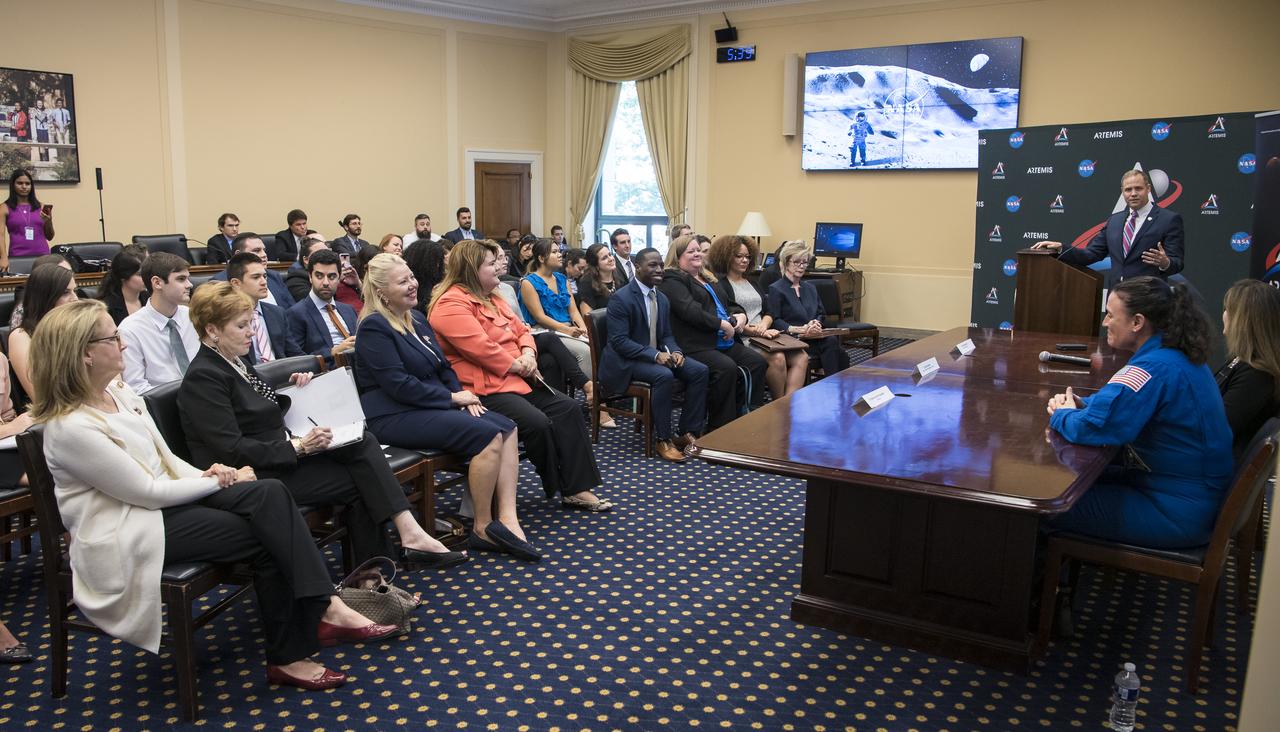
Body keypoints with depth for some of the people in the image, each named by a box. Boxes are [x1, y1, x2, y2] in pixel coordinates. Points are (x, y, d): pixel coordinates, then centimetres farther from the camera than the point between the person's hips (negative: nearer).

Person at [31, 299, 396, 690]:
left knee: (270, 493, -18)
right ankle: (287, 656, -6)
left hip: (164, 497, 8)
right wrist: (218, 481, -10)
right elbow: (147, 492, -20)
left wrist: (204, 474, -6)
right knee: (266, 537, -18)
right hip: (130, 532, -8)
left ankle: (323, 607, -21)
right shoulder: (72, 428, -22)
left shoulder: (118, 392, 5)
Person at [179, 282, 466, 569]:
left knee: (362, 442, -13)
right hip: (258, 477, -8)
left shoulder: (236, 361, 14)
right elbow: (232, 450, -22)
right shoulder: (202, 378, -14)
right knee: (359, 482, -16)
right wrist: (298, 446, -24)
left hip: (280, 453, 8)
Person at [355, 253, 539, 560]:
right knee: (488, 434, -24)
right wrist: (452, 397, -13)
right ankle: (482, 528, -11)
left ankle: (508, 520, -19)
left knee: (507, 427, -11)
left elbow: (443, 367, 19)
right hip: (395, 416, -9)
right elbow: (398, 385, -19)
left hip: (430, 406, 9)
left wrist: (461, 393, -1)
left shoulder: (416, 318, 15)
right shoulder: (374, 327, -11)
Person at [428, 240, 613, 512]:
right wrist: (517, 365, -13)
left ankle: (578, 488, -5)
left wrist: (528, 354, -2)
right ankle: (561, 487, -1)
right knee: (538, 423, -26)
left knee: (568, 408, -5)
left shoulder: (489, 298, 19)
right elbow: (480, 349, -24)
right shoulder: (451, 305, -14)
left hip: (515, 378, 10)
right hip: (484, 389, -10)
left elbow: (520, 330, 20)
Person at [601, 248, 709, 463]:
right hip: (627, 360, -8)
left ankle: (688, 433, -5)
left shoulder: (662, 299, 10)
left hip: (658, 354, 8)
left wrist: (675, 351, -9)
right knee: (664, 376, -34)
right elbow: (619, 341, -20)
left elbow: (666, 334, 15)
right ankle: (662, 440, -22)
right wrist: (655, 355, -28)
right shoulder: (621, 298, -14)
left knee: (700, 371, -11)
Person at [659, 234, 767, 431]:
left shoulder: (707, 278, 26)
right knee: (727, 367, -32)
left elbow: (723, 305, 31)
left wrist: (740, 315, 8)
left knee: (758, 362, -11)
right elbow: (690, 311, -17)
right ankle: (718, 427, -20)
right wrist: (723, 324, -15)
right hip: (695, 346, -9)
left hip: (723, 341, 9)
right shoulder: (672, 281, -3)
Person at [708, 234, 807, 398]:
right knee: (777, 358, -32)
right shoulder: (720, 285, 2)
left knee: (801, 357, -17)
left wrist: (764, 325, -6)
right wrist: (756, 331, -17)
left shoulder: (752, 284, 26)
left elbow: (768, 312, 18)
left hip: (764, 335, 7)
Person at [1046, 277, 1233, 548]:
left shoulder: (1155, 369, -27)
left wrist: (1063, 415, -9)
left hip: (1176, 515, -10)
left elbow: (1090, 427, -32)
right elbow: (1117, 400, 20)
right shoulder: (1179, 355, 5)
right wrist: (1079, 404, 1)